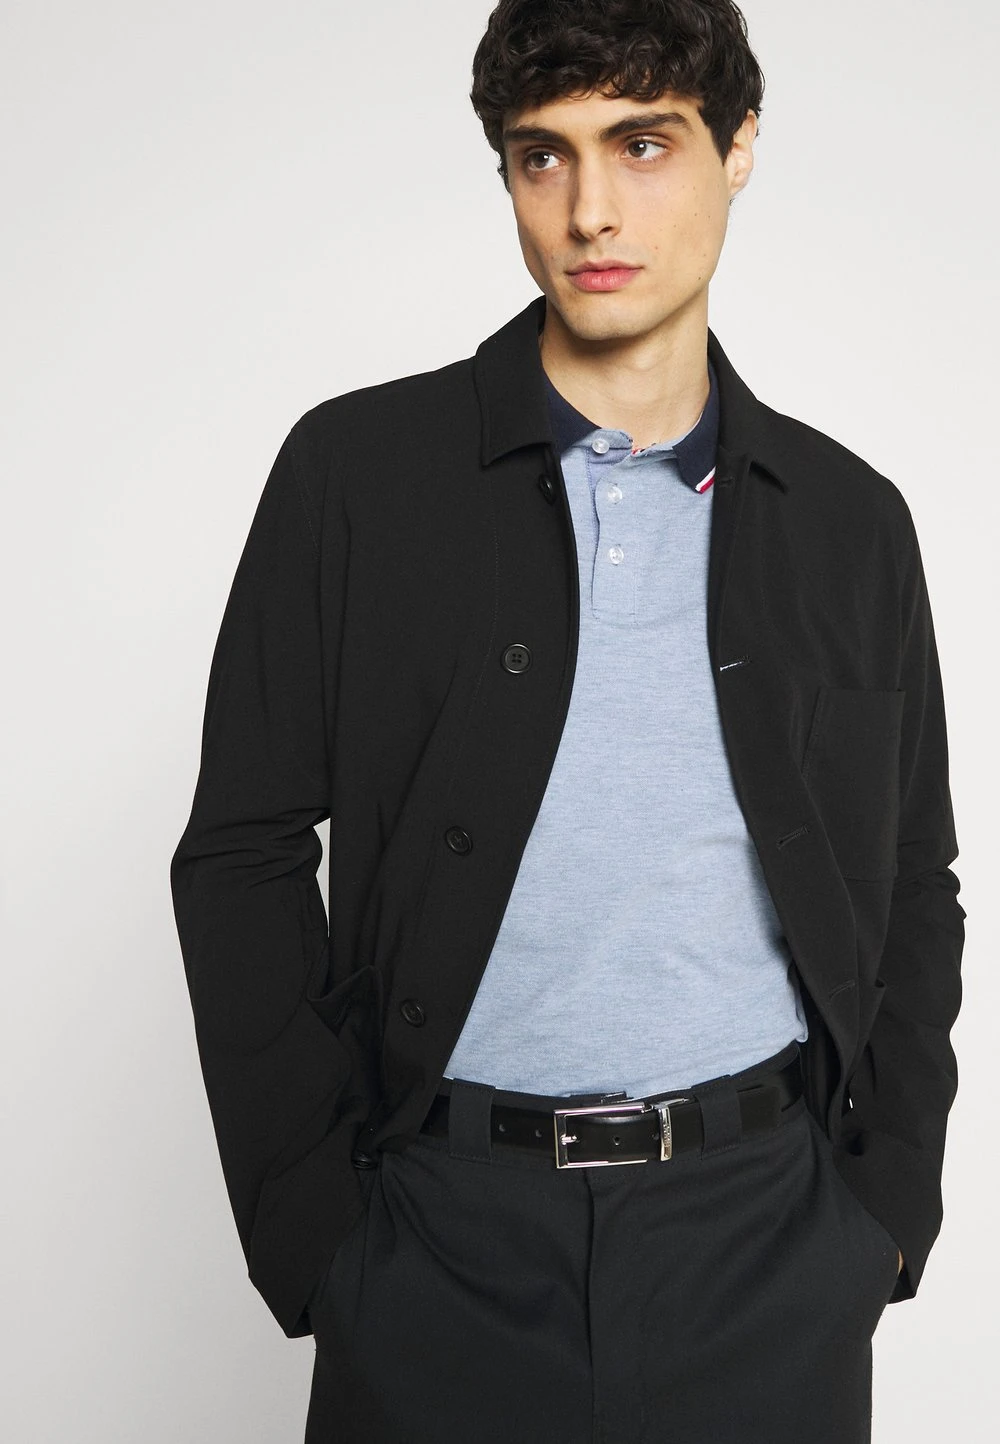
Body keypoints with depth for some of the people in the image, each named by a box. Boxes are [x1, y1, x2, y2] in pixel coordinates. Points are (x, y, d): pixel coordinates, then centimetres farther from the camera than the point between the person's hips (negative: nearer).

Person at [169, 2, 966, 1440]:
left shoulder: (850, 520, 4)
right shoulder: (356, 469, -3)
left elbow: (913, 885, 10)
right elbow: (245, 852, -2)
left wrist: (888, 1204, 1)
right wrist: (307, 1222, -6)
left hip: (768, 1231, 2)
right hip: (446, 1233, -1)